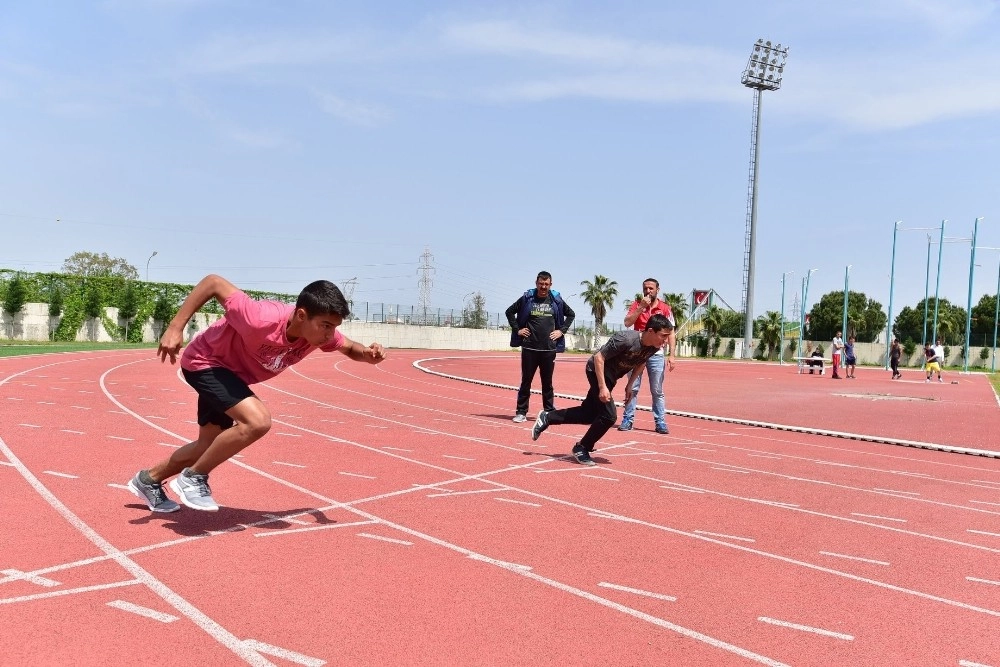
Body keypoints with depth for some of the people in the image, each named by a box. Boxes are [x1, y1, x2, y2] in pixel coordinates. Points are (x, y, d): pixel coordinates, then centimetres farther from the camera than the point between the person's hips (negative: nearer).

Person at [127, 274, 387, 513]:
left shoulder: (321, 331, -20)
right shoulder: (263, 320, -40)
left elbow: (349, 347, 1)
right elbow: (213, 282, -33)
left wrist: (367, 353, -22)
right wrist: (175, 327, -34)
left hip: (233, 374, 8)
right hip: (206, 362, -8)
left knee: (209, 445, 19)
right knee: (258, 420, -28)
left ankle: (149, 480, 44)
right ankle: (193, 478, -8)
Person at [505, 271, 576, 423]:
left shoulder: (556, 300, 3)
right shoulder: (527, 298, 0)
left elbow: (571, 314, 16)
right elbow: (510, 311, 9)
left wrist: (561, 331, 5)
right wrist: (517, 329, 0)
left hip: (549, 349, 1)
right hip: (529, 348, -1)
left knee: (547, 382, 8)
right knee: (526, 381, 5)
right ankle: (521, 412, 12)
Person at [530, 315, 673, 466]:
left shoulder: (654, 348, -11)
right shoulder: (626, 340, -33)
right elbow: (598, 357, -28)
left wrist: (630, 385, 8)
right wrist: (602, 387, -30)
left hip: (611, 376, 8)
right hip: (597, 370, -8)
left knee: (589, 414, 14)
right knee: (609, 415, -15)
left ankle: (547, 418, 30)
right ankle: (581, 448, 5)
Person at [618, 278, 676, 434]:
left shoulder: (665, 308, 2)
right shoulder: (636, 305, 4)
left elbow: (670, 333, 1)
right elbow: (627, 323, -9)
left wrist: (671, 355, -6)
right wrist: (641, 307, -17)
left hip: (656, 354, -1)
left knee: (657, 391, 2)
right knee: (632, 388, 4)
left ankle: (660, 422, 6)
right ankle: (628, 420, 10)